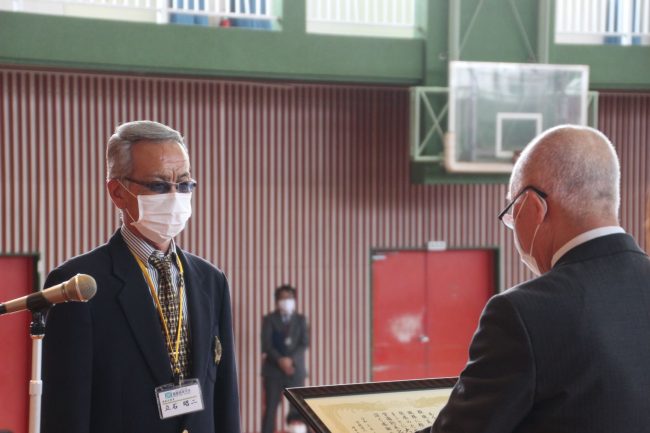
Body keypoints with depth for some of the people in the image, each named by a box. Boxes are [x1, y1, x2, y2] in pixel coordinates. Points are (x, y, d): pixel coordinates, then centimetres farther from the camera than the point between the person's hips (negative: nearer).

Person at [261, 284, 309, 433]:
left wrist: (291, 360, -13)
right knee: (270, 408, -2)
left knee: (298, 408, -4)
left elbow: (304, 343, 2)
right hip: (273, 369, -1)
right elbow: (266, 345, -3)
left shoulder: (301, 319, 12)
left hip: (295, 369, 1)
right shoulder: (269, 319, 6)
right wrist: (280, 360, -17)